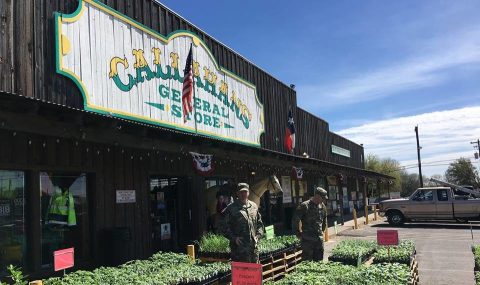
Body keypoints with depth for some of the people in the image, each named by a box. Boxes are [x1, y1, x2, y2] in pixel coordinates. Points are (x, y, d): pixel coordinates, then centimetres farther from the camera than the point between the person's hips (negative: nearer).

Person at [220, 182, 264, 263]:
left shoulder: (254, 206, 13)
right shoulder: (231, 208, -2)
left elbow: (260, 223, 22)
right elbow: (225, 227, -2)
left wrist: (258, 235, 7)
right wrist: (234, 238, -13)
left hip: (253, 247, 5)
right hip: (238, 248, -5)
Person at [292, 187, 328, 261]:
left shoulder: (322, 206, 8)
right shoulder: (304, 206, -12)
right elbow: (295, 220, -10)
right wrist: (299, 234, -5)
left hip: (319, 239, 6)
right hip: (307, 240, -6)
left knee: (319, 261, 11)